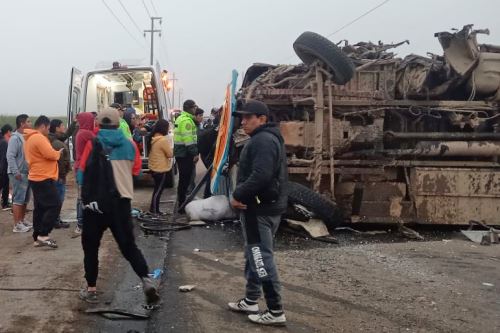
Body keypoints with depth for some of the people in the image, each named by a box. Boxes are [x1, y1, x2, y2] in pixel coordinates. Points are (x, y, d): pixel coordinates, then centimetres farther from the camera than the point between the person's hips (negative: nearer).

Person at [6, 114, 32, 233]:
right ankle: (17, 225, -3)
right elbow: (10, 156, -19)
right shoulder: (15, 138, -14)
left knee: (25, 199, 15)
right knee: (18, 199, -6)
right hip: (18, 174, -8)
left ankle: (22, 220, 27)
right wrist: (15, 172, -22)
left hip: (27, 173, 8)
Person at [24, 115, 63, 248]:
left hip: (36, 178, 11)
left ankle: (37, 238, 13)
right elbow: (51, 154, -22)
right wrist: (58, 153, -2)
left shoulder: (30, 138, 18)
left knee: (39, 208, 11)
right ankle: (43, 235, -11)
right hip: (44, 178, -11)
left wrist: (55, 153, 10)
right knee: (54, 205, -9)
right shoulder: (39, 138, -16)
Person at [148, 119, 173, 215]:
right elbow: (170, 154, -14)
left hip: (154, 168, 9)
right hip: (160, 169, -9)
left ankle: (154, 210, 22)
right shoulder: (163, 140, -21)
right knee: (158, 190, 0)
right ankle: (154, 211, 5)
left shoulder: (153, 138, 6)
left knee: (157, 189, 17)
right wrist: (170, 148, 3)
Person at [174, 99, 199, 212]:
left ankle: (181, 203, 24)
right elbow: (189, 139, -22)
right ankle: (182, 206, -1)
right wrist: (195, 153, -20)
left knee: (183, 178, 16)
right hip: (185, 153, -10)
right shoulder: (187, 120, -16)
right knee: (185, 179, -5)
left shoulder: (180, 118, 17)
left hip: (180, 152, 10)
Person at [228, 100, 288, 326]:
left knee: (262, 259, -7)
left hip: (260, 209, -11)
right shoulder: (264, 138, 17)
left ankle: (276, 311, -2)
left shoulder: (263, 140, -18)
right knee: (254, 256, 19)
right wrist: (241, 195, 3)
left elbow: (260, 176, -30)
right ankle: (250, 301, 30)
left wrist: (238, 195, -17)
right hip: (263, 206, 11)